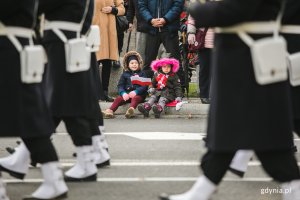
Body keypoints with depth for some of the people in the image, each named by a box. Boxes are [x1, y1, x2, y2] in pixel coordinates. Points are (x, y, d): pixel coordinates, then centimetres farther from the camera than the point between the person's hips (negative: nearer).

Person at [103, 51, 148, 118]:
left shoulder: (141, 74, 12)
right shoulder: (125, 74, 18)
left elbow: (144, 86, 0)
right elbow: (120, 86, 9)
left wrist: (136, 92, -19)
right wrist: (123, 93, -14)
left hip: (138, 94, -3)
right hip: (126, 94, 3)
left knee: (135, 98, -36)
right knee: (119, 98, -26)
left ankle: (131, 109, -66)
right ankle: (110, 110, -49)